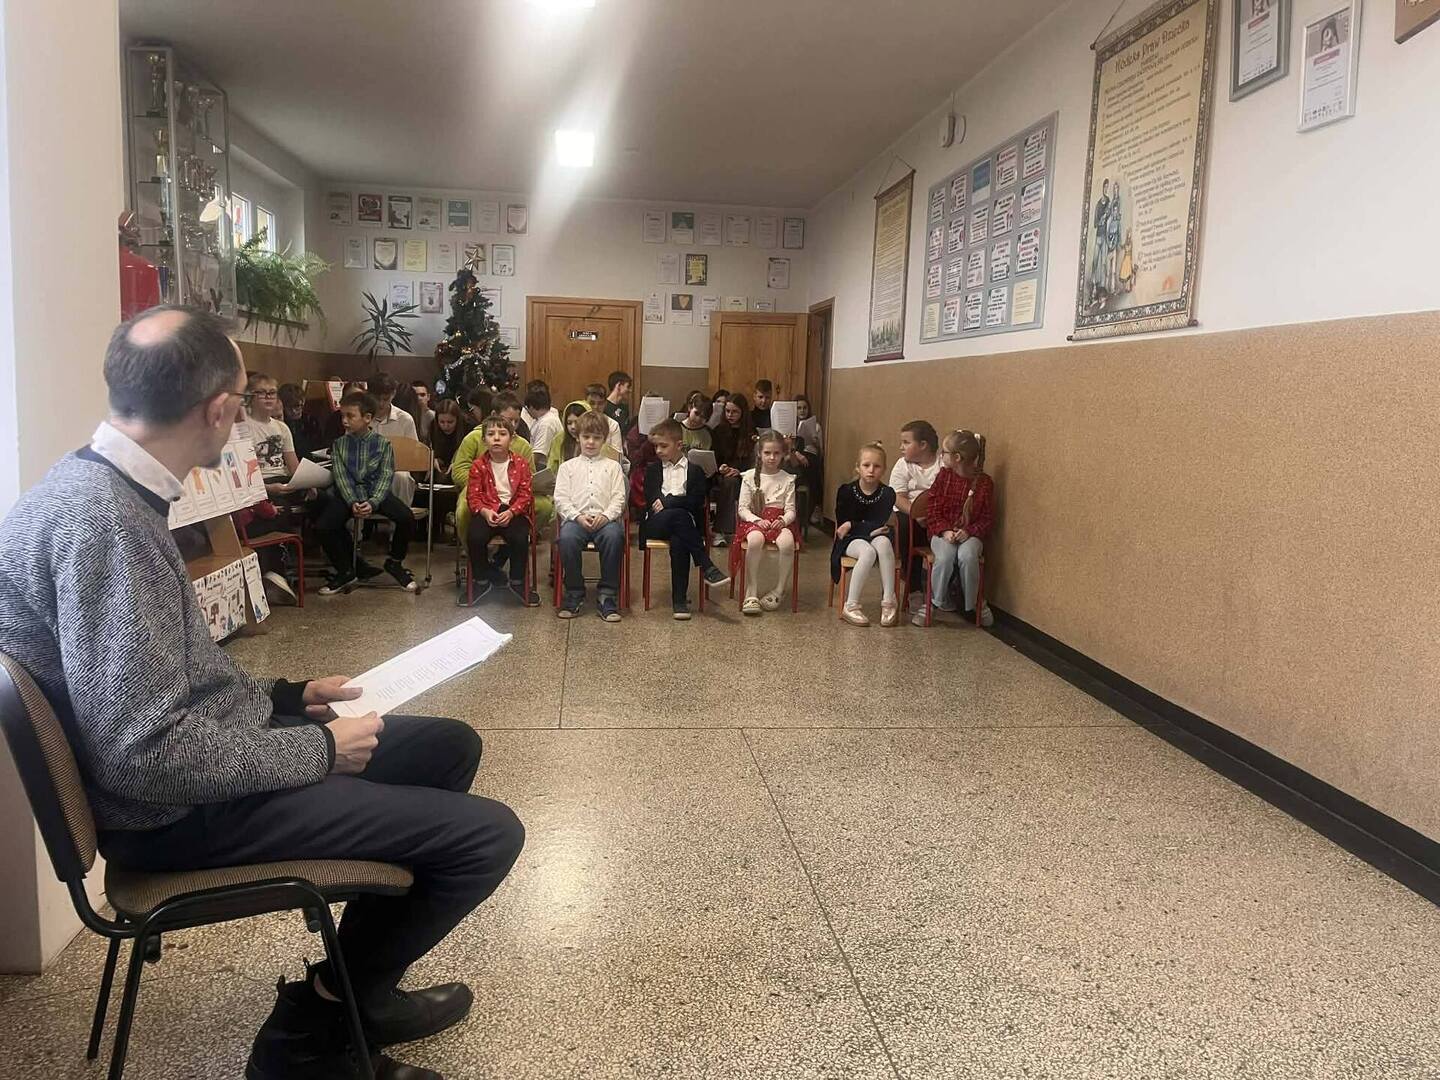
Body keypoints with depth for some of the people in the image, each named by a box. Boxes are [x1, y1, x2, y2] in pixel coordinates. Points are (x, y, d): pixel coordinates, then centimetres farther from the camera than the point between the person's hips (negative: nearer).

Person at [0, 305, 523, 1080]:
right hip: (182, 809, -10)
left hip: (201, 752, 10)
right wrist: (318, 749, -17)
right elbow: (148, 753, -30)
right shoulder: (101, 520, -27)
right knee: (487, 835, -13)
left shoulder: (100, 489, 6)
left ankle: (355, 983, 25)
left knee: (449, 744, 18)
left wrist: (285, 696, 10)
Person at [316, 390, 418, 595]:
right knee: (322, 526, -22)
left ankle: (394, 563, 3)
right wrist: (352, 503, -21)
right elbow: (340, 476, -5)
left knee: (406, 518, -25)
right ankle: (345, 571, 2)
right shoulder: (339, 444, 4)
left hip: (376, 493, -1)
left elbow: (385, 476, -8)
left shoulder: (383, 443, -1)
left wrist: (373, 503, -23)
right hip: (348, 494, 1)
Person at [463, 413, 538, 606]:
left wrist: (511, 512, -17)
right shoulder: (478, 466, 5)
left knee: (520, 538, -29)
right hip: (487, 510, 1)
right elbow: (473, 496, 1)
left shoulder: (521, 463, 4)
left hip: (514, 510, -1)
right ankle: (482, 581, -2)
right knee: (475, 537, -27)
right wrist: (485, 511, -19)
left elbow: (525, 494, 0)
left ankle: (518, 582, -2)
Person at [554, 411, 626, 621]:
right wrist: (577, 516, -10)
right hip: (575, 518, 0)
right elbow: (561, 498, 8)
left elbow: (619, 498, 9)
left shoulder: (612, 466, 20)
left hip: (605, 518, 0)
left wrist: (606, 515, -11)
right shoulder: (568, 466, 20)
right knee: (567, 537, -34)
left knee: (614, 535, -35)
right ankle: (574, 594, -17)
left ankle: (607, 594, -23)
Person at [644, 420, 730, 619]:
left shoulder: (695, 471, 13)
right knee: (679, 515, -34)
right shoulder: (652, 469, 19)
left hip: (684, 523, -1)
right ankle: (707, 568, -34)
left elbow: (696, 502, -3)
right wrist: (677, 504, -12)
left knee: (678, 541, -36)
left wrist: (667, 501, -9)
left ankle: (679, 599, -32)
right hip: (656, 524, 1)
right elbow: (651, 500, 3)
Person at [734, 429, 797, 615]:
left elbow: (791, 510, 6)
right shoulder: (749, 477, 7)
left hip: (780, 521, 1)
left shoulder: (788, 480, 10)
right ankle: (751, 593, -30)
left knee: (787, 542, -35)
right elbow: (743, 509, 3)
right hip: (754, 521, -1)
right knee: (755, 539, -38)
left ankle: (780, 589, -15)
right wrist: (757, 520, -16)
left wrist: (783, 520, -17)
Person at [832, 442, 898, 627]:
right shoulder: (846, 491, -3)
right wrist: (870, 528, -13)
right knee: (868, 552, -34)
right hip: (850, 540, -1)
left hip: (875, 536, 2)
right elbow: (842, 525, -6)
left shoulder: (887, 493, -2)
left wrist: (852, 525, -16)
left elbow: (879, 524, -11)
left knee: (883, 542, -34)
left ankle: (889, 601, -28)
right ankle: (851, 606, -28)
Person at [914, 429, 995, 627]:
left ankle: (971, 605, -11)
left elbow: (987, 517, 0)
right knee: (945, 557, -32)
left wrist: (969, 532, -16)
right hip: (943, 532, 1)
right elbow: (934, 511, 2)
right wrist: (944, 531, -14)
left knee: (967, 556, -34)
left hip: (970, 534, -1)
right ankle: (938, 602, -9)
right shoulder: (944, 477, 2)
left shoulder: (984, 482, -2)